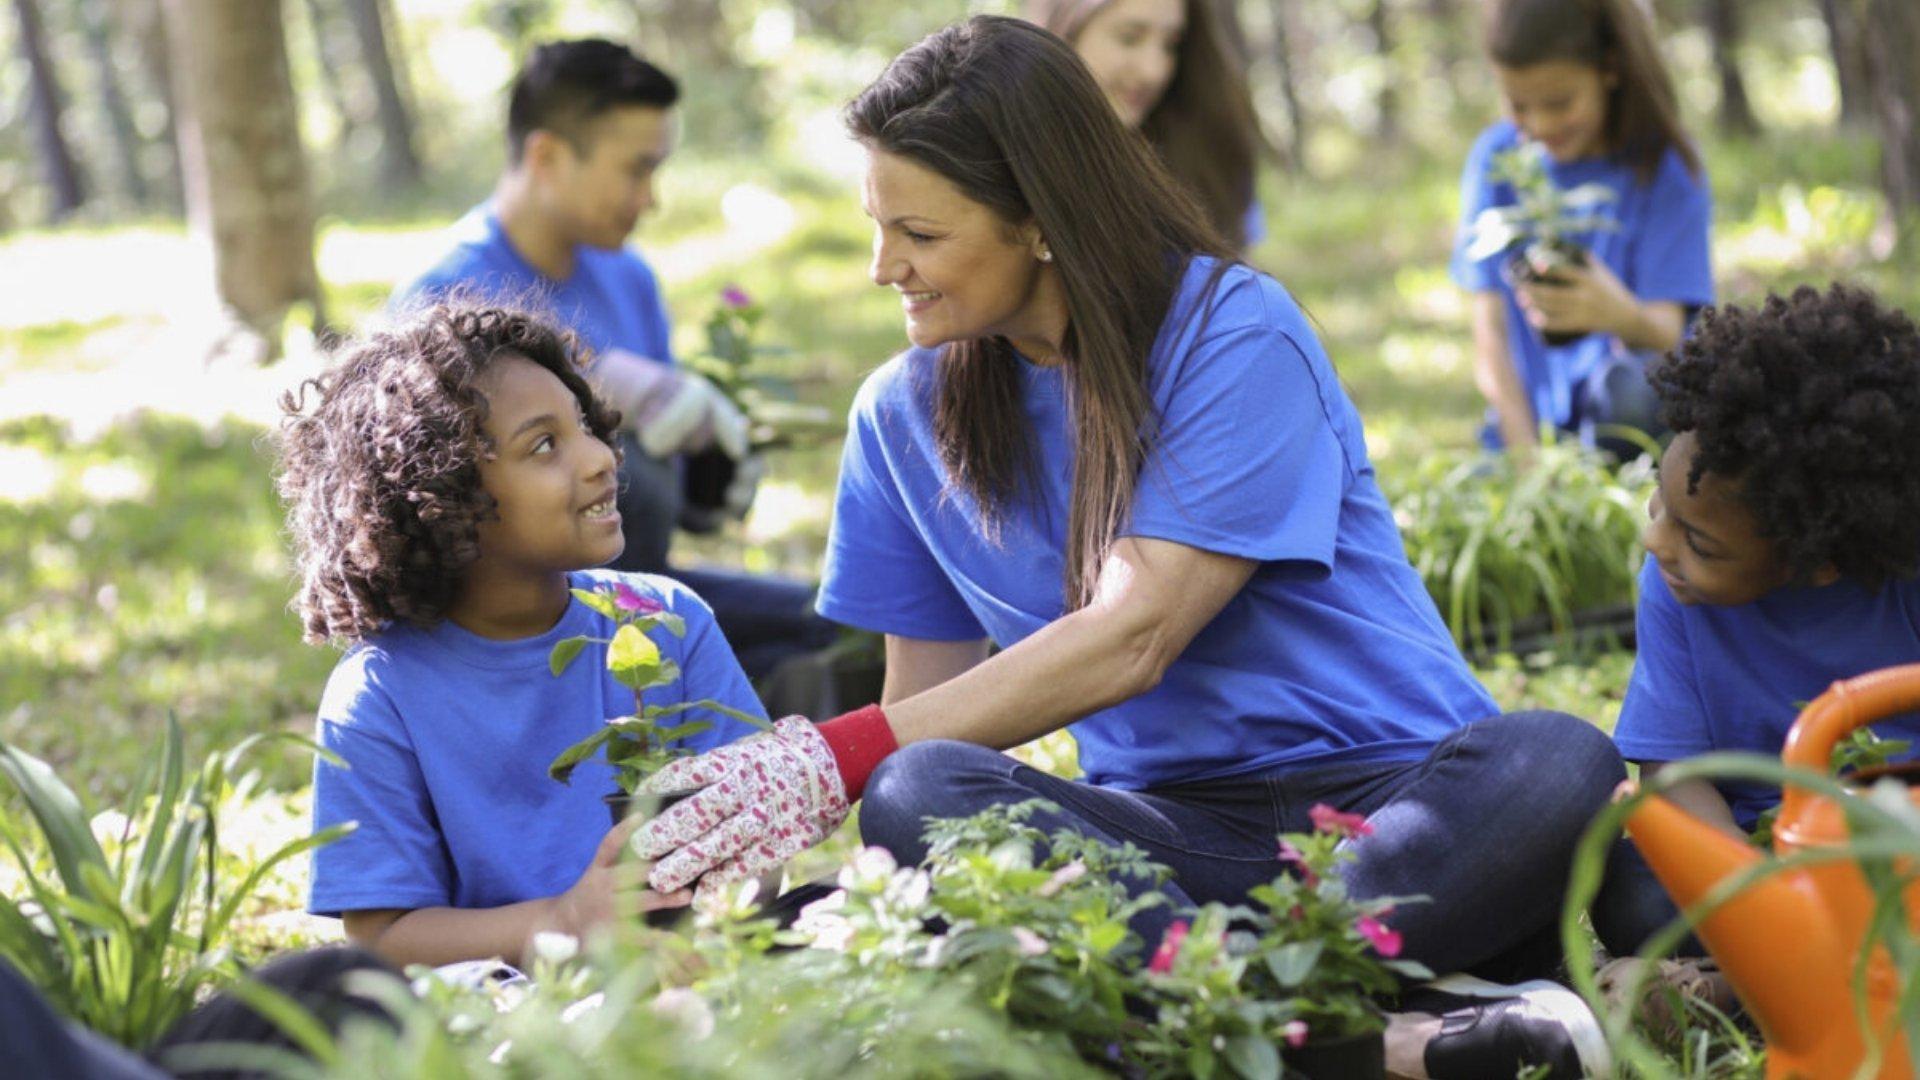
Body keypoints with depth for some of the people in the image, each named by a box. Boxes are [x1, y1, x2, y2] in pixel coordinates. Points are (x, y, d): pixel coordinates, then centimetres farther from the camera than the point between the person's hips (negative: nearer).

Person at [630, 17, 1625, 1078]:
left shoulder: (1234, 334, -8)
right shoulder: (905, 413, 9)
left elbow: (1130, 641, -16)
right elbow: (925, 701, 12)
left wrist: (833, 761, -19)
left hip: (1390, 791, -3)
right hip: (1173, 822, 4)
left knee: (1552, 765, -35)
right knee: (914, 796, -29)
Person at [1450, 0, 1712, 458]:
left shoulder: (1665, 167, -4)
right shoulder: (1497, 159, 2)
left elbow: (1667, 335, -15)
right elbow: (1490, 331, -1)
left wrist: (1624, 316, -40)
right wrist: (1527, 455, -13)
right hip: (1529, 417, 2)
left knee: (1630, 386, -35)